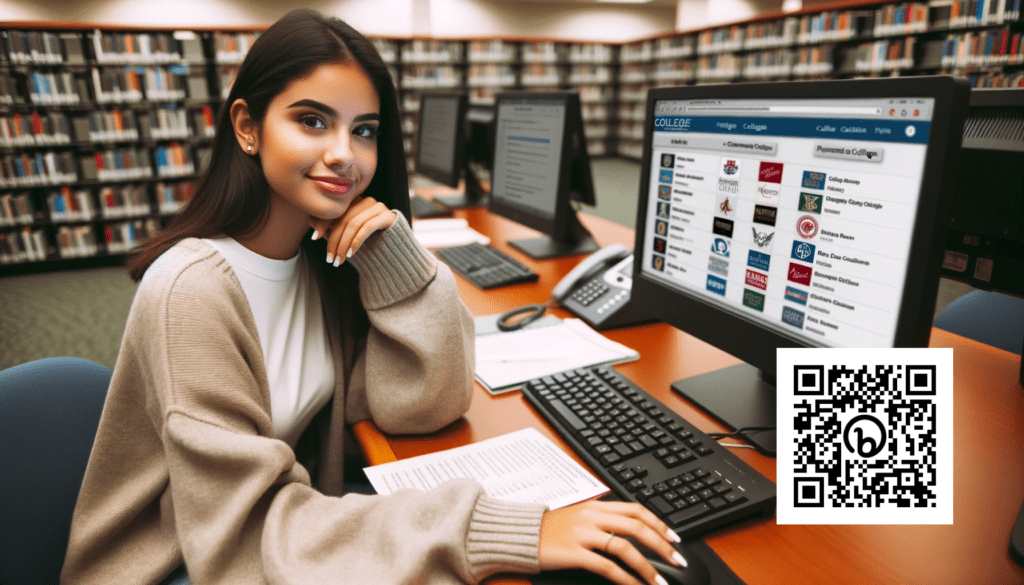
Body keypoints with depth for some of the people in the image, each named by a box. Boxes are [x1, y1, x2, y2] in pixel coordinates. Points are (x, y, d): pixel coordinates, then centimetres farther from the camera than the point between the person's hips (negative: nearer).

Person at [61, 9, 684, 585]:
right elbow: (251, 528, -28)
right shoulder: (193, 288, -24)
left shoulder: (330, 256, -7)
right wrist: (511, 533, -36)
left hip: (288, 527, 5)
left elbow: (425, 407, -10)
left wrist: (395, 261, -23)